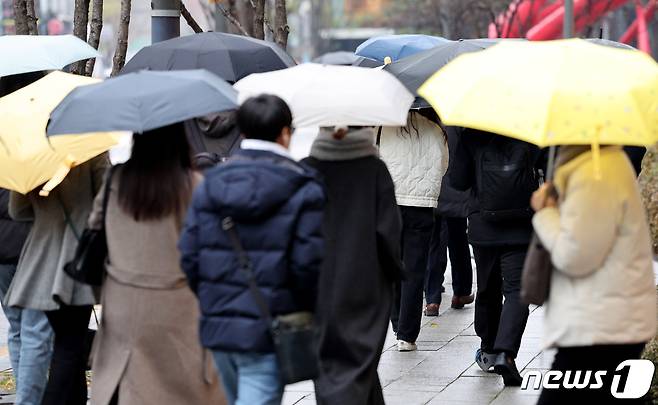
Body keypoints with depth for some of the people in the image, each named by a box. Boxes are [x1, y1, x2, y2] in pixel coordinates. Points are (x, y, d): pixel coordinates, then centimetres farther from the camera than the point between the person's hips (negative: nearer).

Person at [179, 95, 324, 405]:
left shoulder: (210, 185, 5)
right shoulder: (302, 191, -9)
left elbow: (189, 255, 3)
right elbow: (308, 263, -13)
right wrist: (307, 314, 3)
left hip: (218, 328, 6)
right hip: (268, 332, -6)